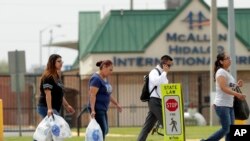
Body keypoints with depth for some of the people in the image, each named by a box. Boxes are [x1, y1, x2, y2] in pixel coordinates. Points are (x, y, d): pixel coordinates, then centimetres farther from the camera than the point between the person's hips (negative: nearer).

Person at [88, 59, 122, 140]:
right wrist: (93, 110, -29)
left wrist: (116, 104, 27)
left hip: (103, 109, 10)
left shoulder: (105, 78, 15)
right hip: (97, 109, -10)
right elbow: (92, 95, -22)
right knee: (102, 131, -12)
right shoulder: (96, 79, -15)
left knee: (105, 130, 10)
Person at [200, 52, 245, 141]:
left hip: (229, 105, 9)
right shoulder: (221, 72, -11)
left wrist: (237, 85, 7)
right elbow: (223, 88, -21)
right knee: (225, 129, -13)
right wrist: (237, 94, -26)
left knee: (230, 130, 5)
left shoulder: (227, 72, 17)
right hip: (222, 105, -9)